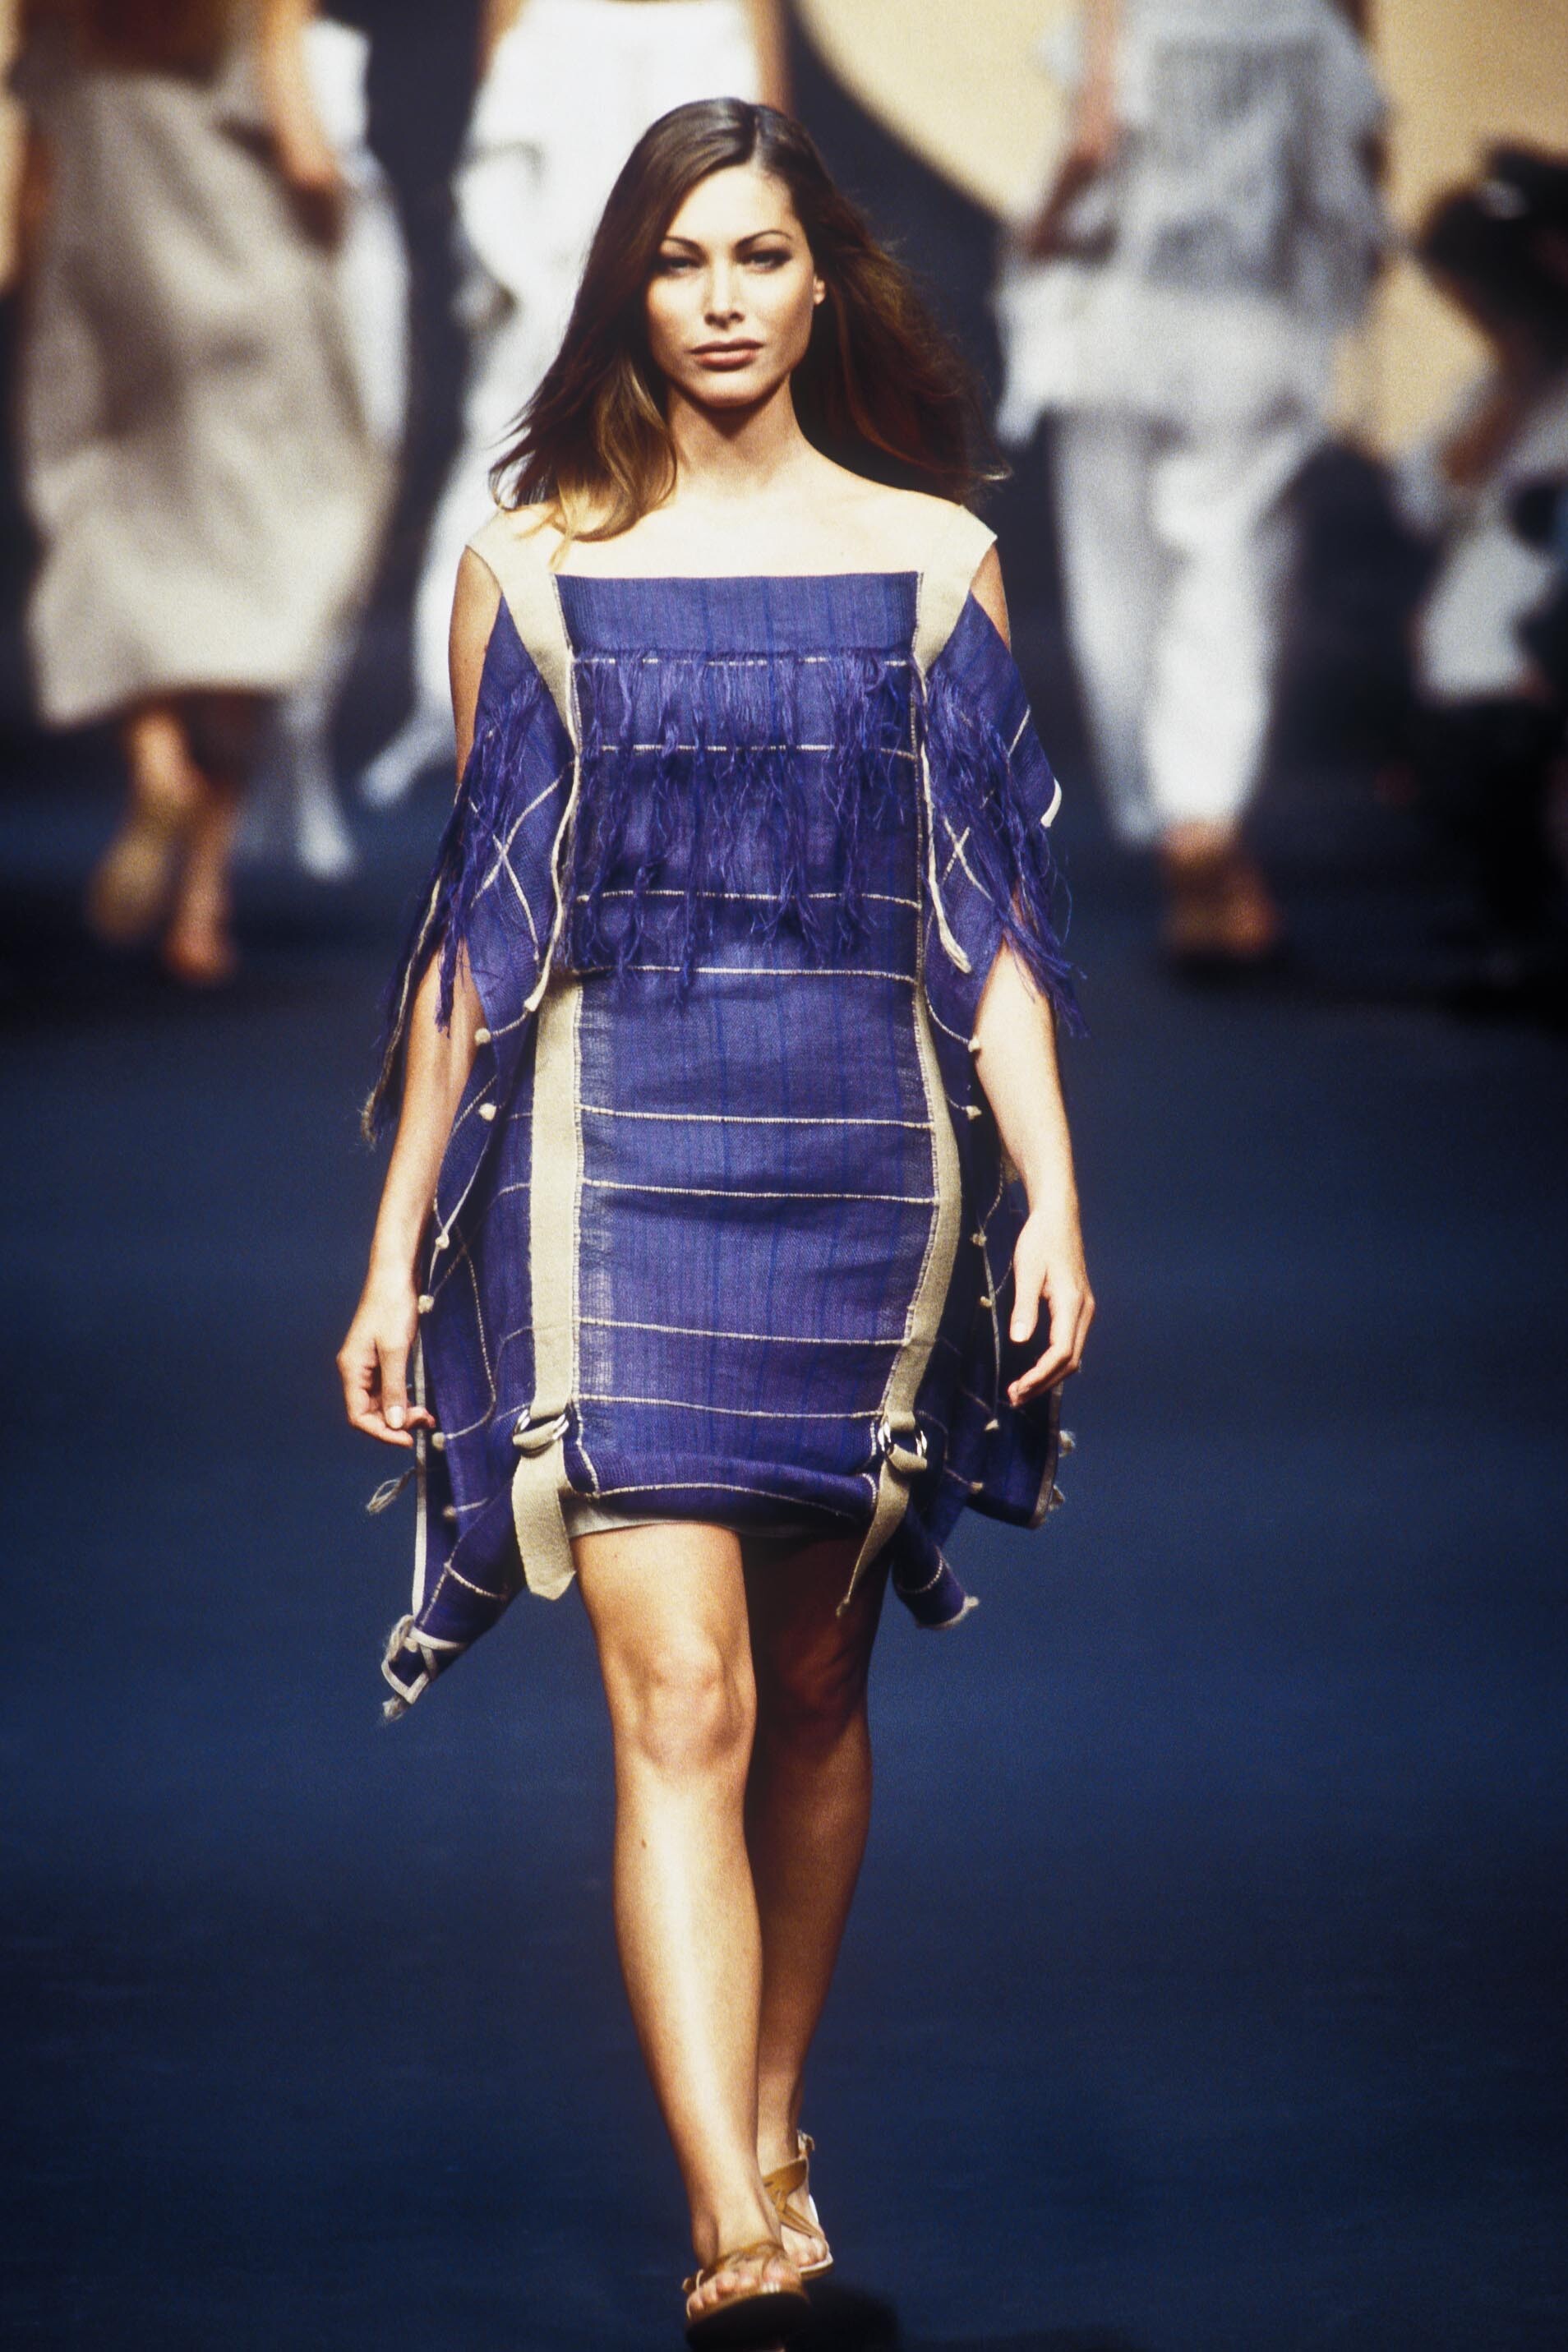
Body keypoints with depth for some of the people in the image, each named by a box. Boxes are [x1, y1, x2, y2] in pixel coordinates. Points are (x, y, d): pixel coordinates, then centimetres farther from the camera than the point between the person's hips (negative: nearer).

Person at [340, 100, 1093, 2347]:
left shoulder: (934, 558, 8)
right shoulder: (533, 564, 7)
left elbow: (986, 916, 7)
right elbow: (482, 922, 9)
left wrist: (1052, 1197, -3)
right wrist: (402, 1245, 8)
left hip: (871, 1151, 2)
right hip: (614, 1150, -2)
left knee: (814, 1684, 11)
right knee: (682, 1701, -13)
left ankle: (770, 2134, 28)